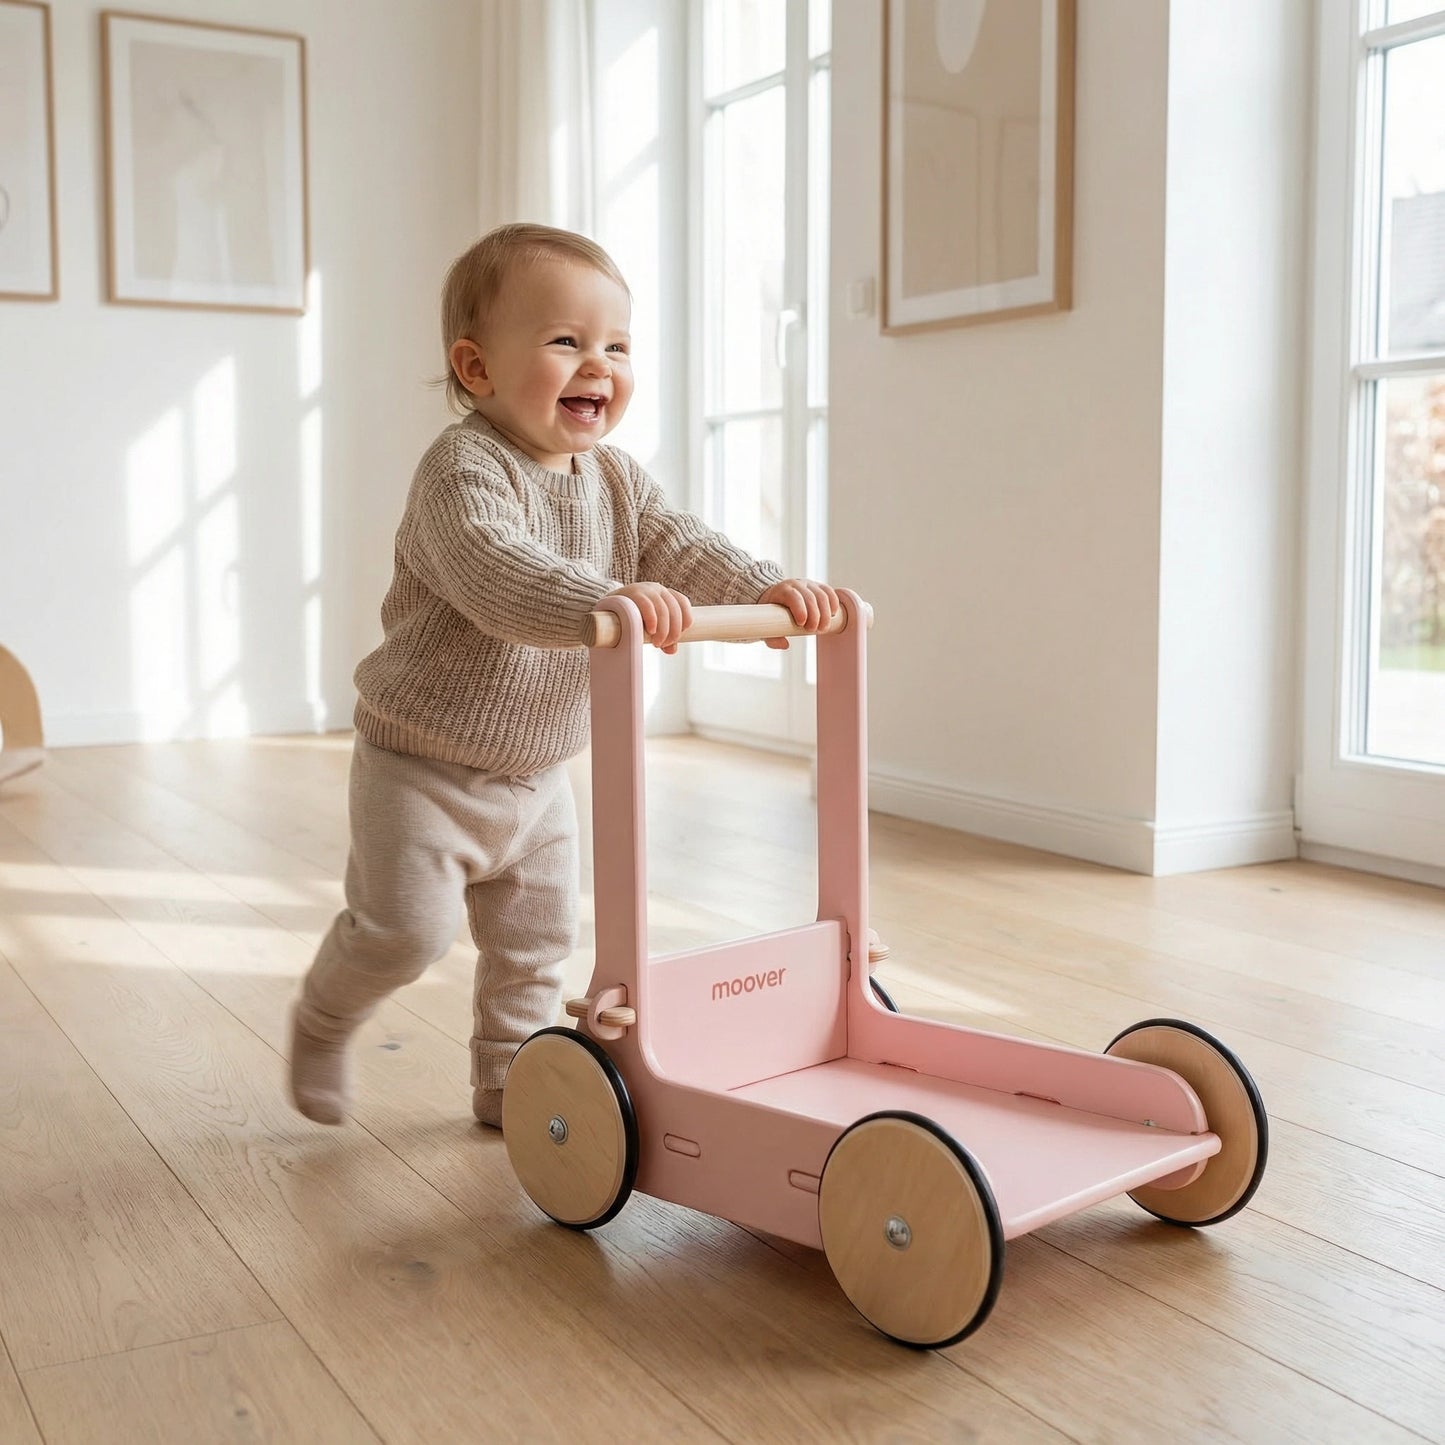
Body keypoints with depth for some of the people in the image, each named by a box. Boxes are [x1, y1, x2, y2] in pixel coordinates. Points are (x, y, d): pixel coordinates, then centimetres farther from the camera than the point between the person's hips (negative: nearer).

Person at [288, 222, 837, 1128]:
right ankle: (322, 1022, 24)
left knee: (537, 941, 12)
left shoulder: (618, 482, 2)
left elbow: (684, 550, -6)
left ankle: (510, 1082, 31)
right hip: (424, 768, -7)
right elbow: (495, 573, -41)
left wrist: (768, 589, -26)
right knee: (405, 931, -6)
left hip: (538, 774, 7)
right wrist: (608, 602, -56)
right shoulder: (463, 470, -24)